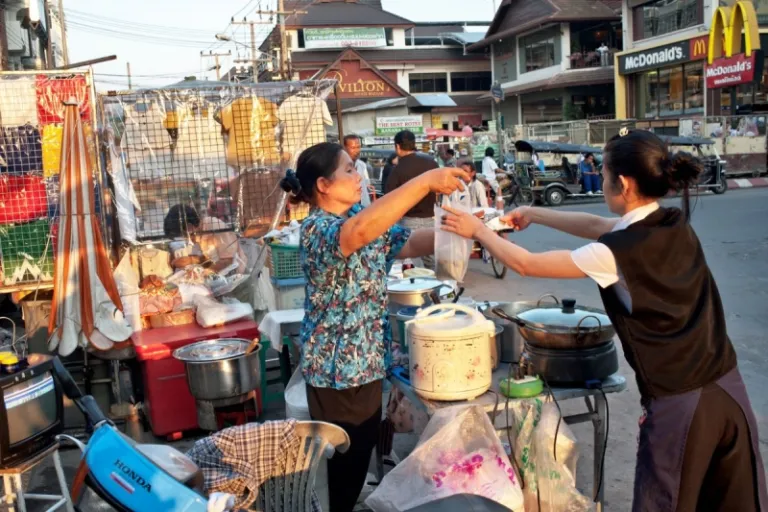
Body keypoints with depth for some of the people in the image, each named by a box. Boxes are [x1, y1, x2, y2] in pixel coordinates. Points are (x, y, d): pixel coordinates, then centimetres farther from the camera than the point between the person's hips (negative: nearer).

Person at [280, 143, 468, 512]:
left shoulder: (365, 217, 4)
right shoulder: (316, 229, -22)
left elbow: (411, 243, 4)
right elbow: (360, 232, -42)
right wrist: (426, 180, -41)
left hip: (369, 360, 8)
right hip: (335, 368, -8)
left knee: (362, 457, 21)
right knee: (341, 462, 9)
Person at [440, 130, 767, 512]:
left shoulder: (616, 252, -19)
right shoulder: (676, 224, 2)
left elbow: (525, 264, -7)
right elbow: (597, 226, 18)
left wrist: (478, 230, 8)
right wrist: (535, 214, 21)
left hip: (679, 405, -7)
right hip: (727, 386, 7)